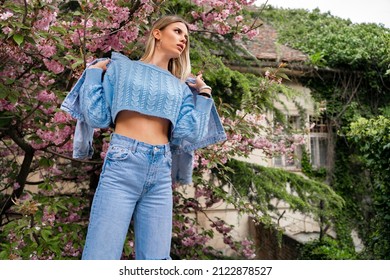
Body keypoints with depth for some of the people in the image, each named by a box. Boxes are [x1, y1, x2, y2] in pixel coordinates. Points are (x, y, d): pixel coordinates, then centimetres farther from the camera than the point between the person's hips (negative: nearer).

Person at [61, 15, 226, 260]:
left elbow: (188, 135, 6)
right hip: (122, 166, -3)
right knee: (101, 255, -7)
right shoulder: (122, 67, 12)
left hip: (161, 173, 3)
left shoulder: (182, 88, 18)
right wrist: (94, 72, 7)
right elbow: (97, 118, 5)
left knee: (156, 258, 2)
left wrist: (203, 97, 11)